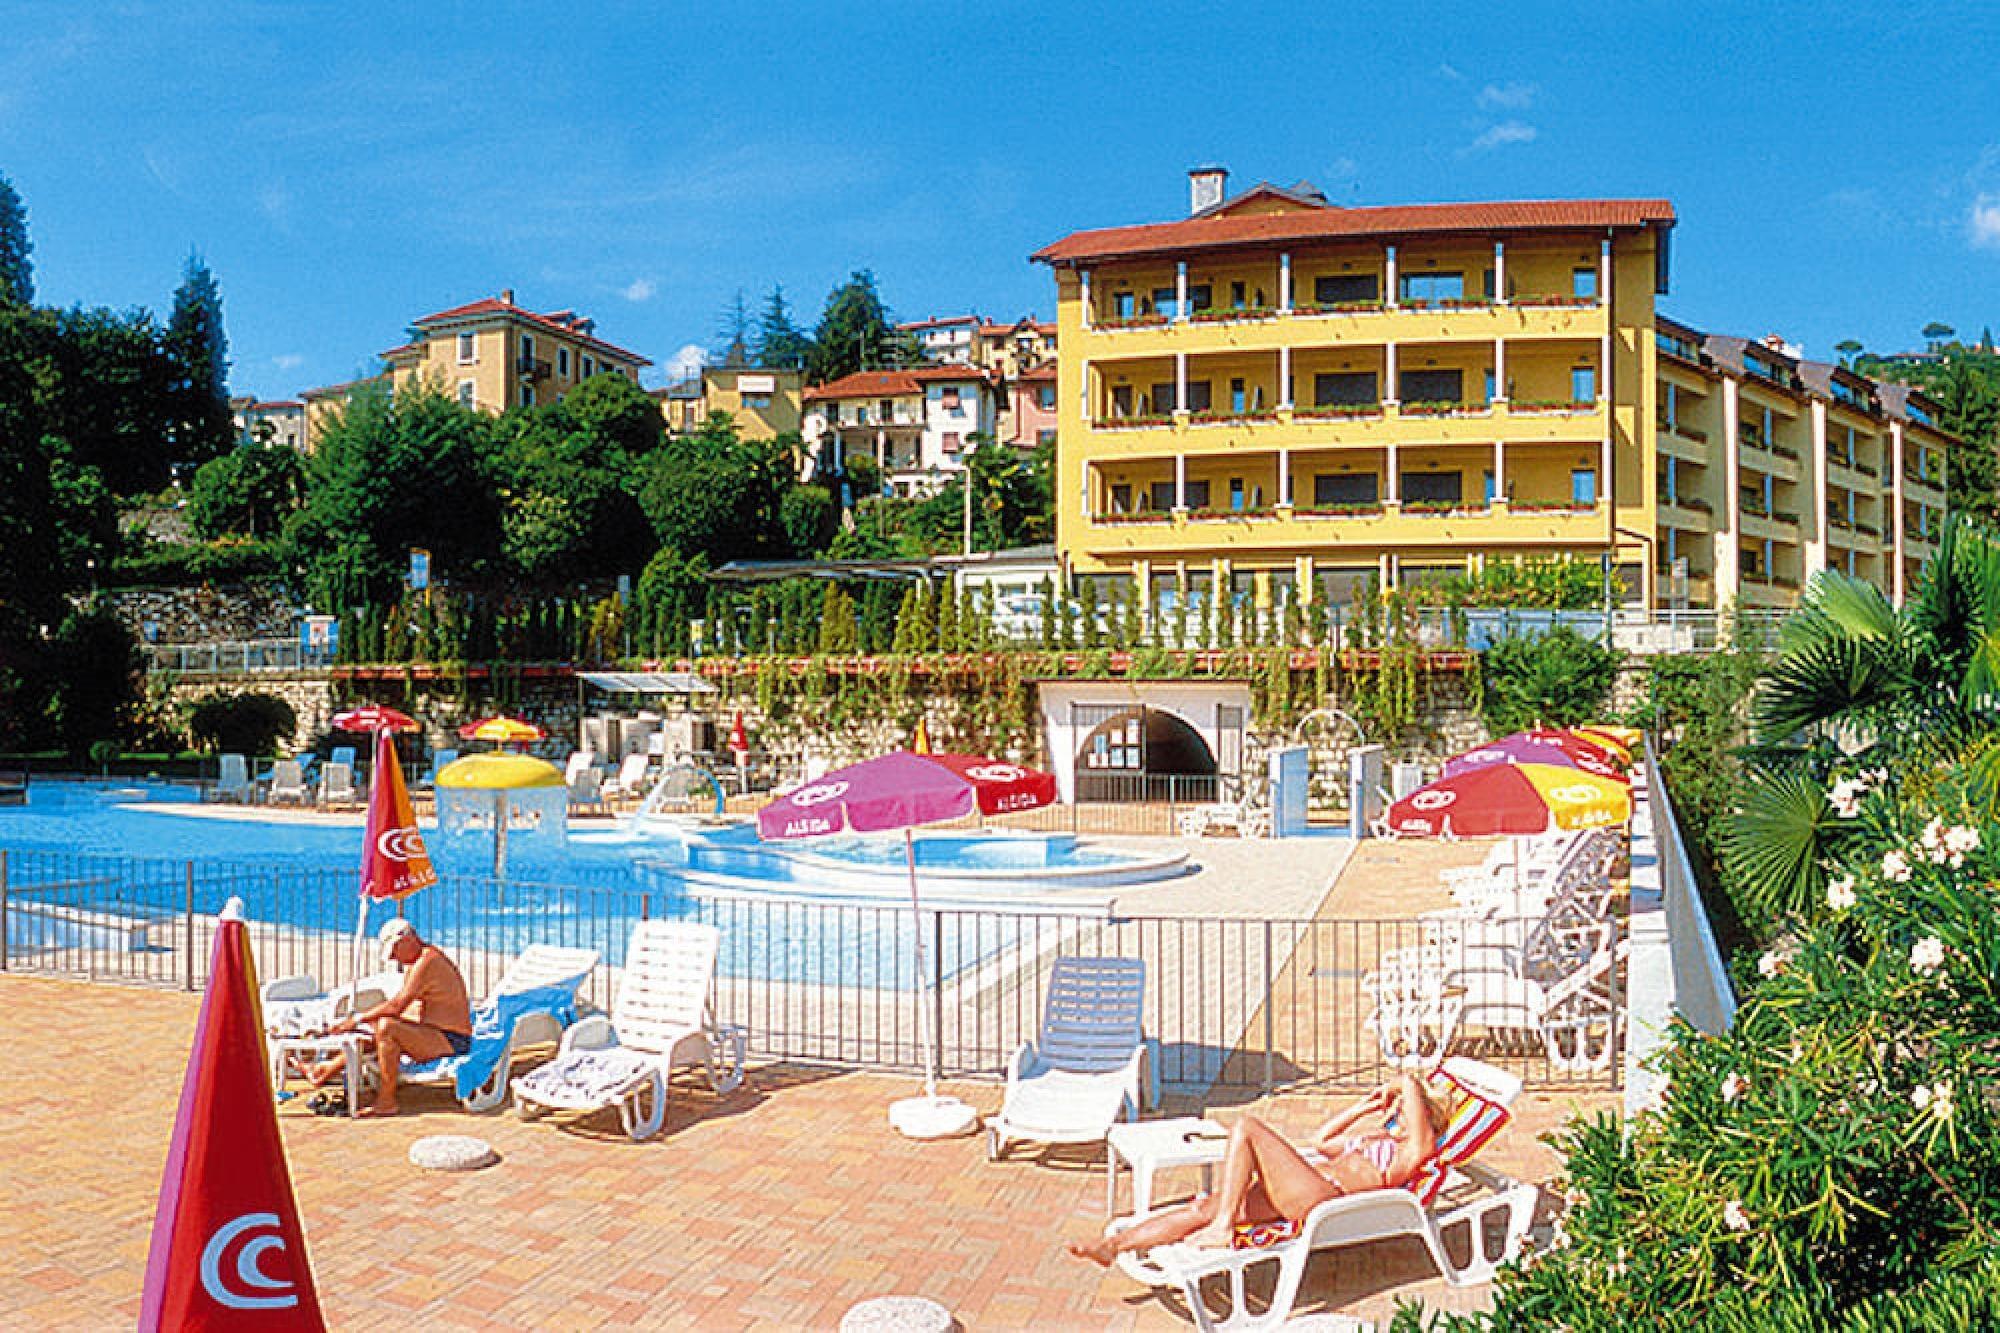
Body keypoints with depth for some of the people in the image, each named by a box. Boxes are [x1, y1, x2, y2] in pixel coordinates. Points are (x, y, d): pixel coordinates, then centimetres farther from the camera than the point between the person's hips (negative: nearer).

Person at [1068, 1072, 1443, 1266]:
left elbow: (1411, 1084, -7)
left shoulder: (1411, 1152, 5)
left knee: (1245, 1128, -20)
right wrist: (1366, 1107, 40)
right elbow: (1320, 1140, 43)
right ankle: (1113, 1245, -7)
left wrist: (1397, 1088, 16)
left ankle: (1222, 1228, -22)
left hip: (1320, 1194, -9)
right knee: (1203, 1208, -4)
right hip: (1298, 1194, 9)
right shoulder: (1375, 1141, 32)